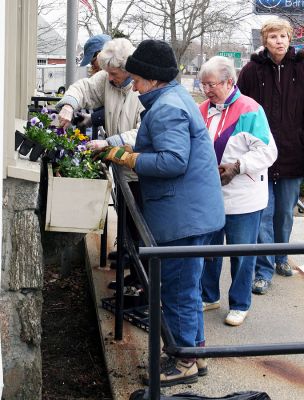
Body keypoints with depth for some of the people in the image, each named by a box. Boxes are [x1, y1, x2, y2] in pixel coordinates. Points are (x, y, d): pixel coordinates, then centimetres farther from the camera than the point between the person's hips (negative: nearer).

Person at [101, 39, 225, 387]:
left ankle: (184, 362, 13)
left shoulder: (166, 108, -19)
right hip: (194, 211, 11)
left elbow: (174, 161, -28)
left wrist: (126, 158, -19)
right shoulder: (175, 97, 15)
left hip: (183, 216, -11)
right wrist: (119, 149, 10)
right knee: (187, 285, 20)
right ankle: (195, 350, 32)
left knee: (178, 289, 0)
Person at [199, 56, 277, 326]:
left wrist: (236, 166, -24)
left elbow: (267, 152, -15)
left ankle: (240, 305, 23)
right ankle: (209, 296, 35)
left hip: (242, 199, -6)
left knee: (241, 253, 7)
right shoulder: (204, 110, 5)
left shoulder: (249, 110, -14)